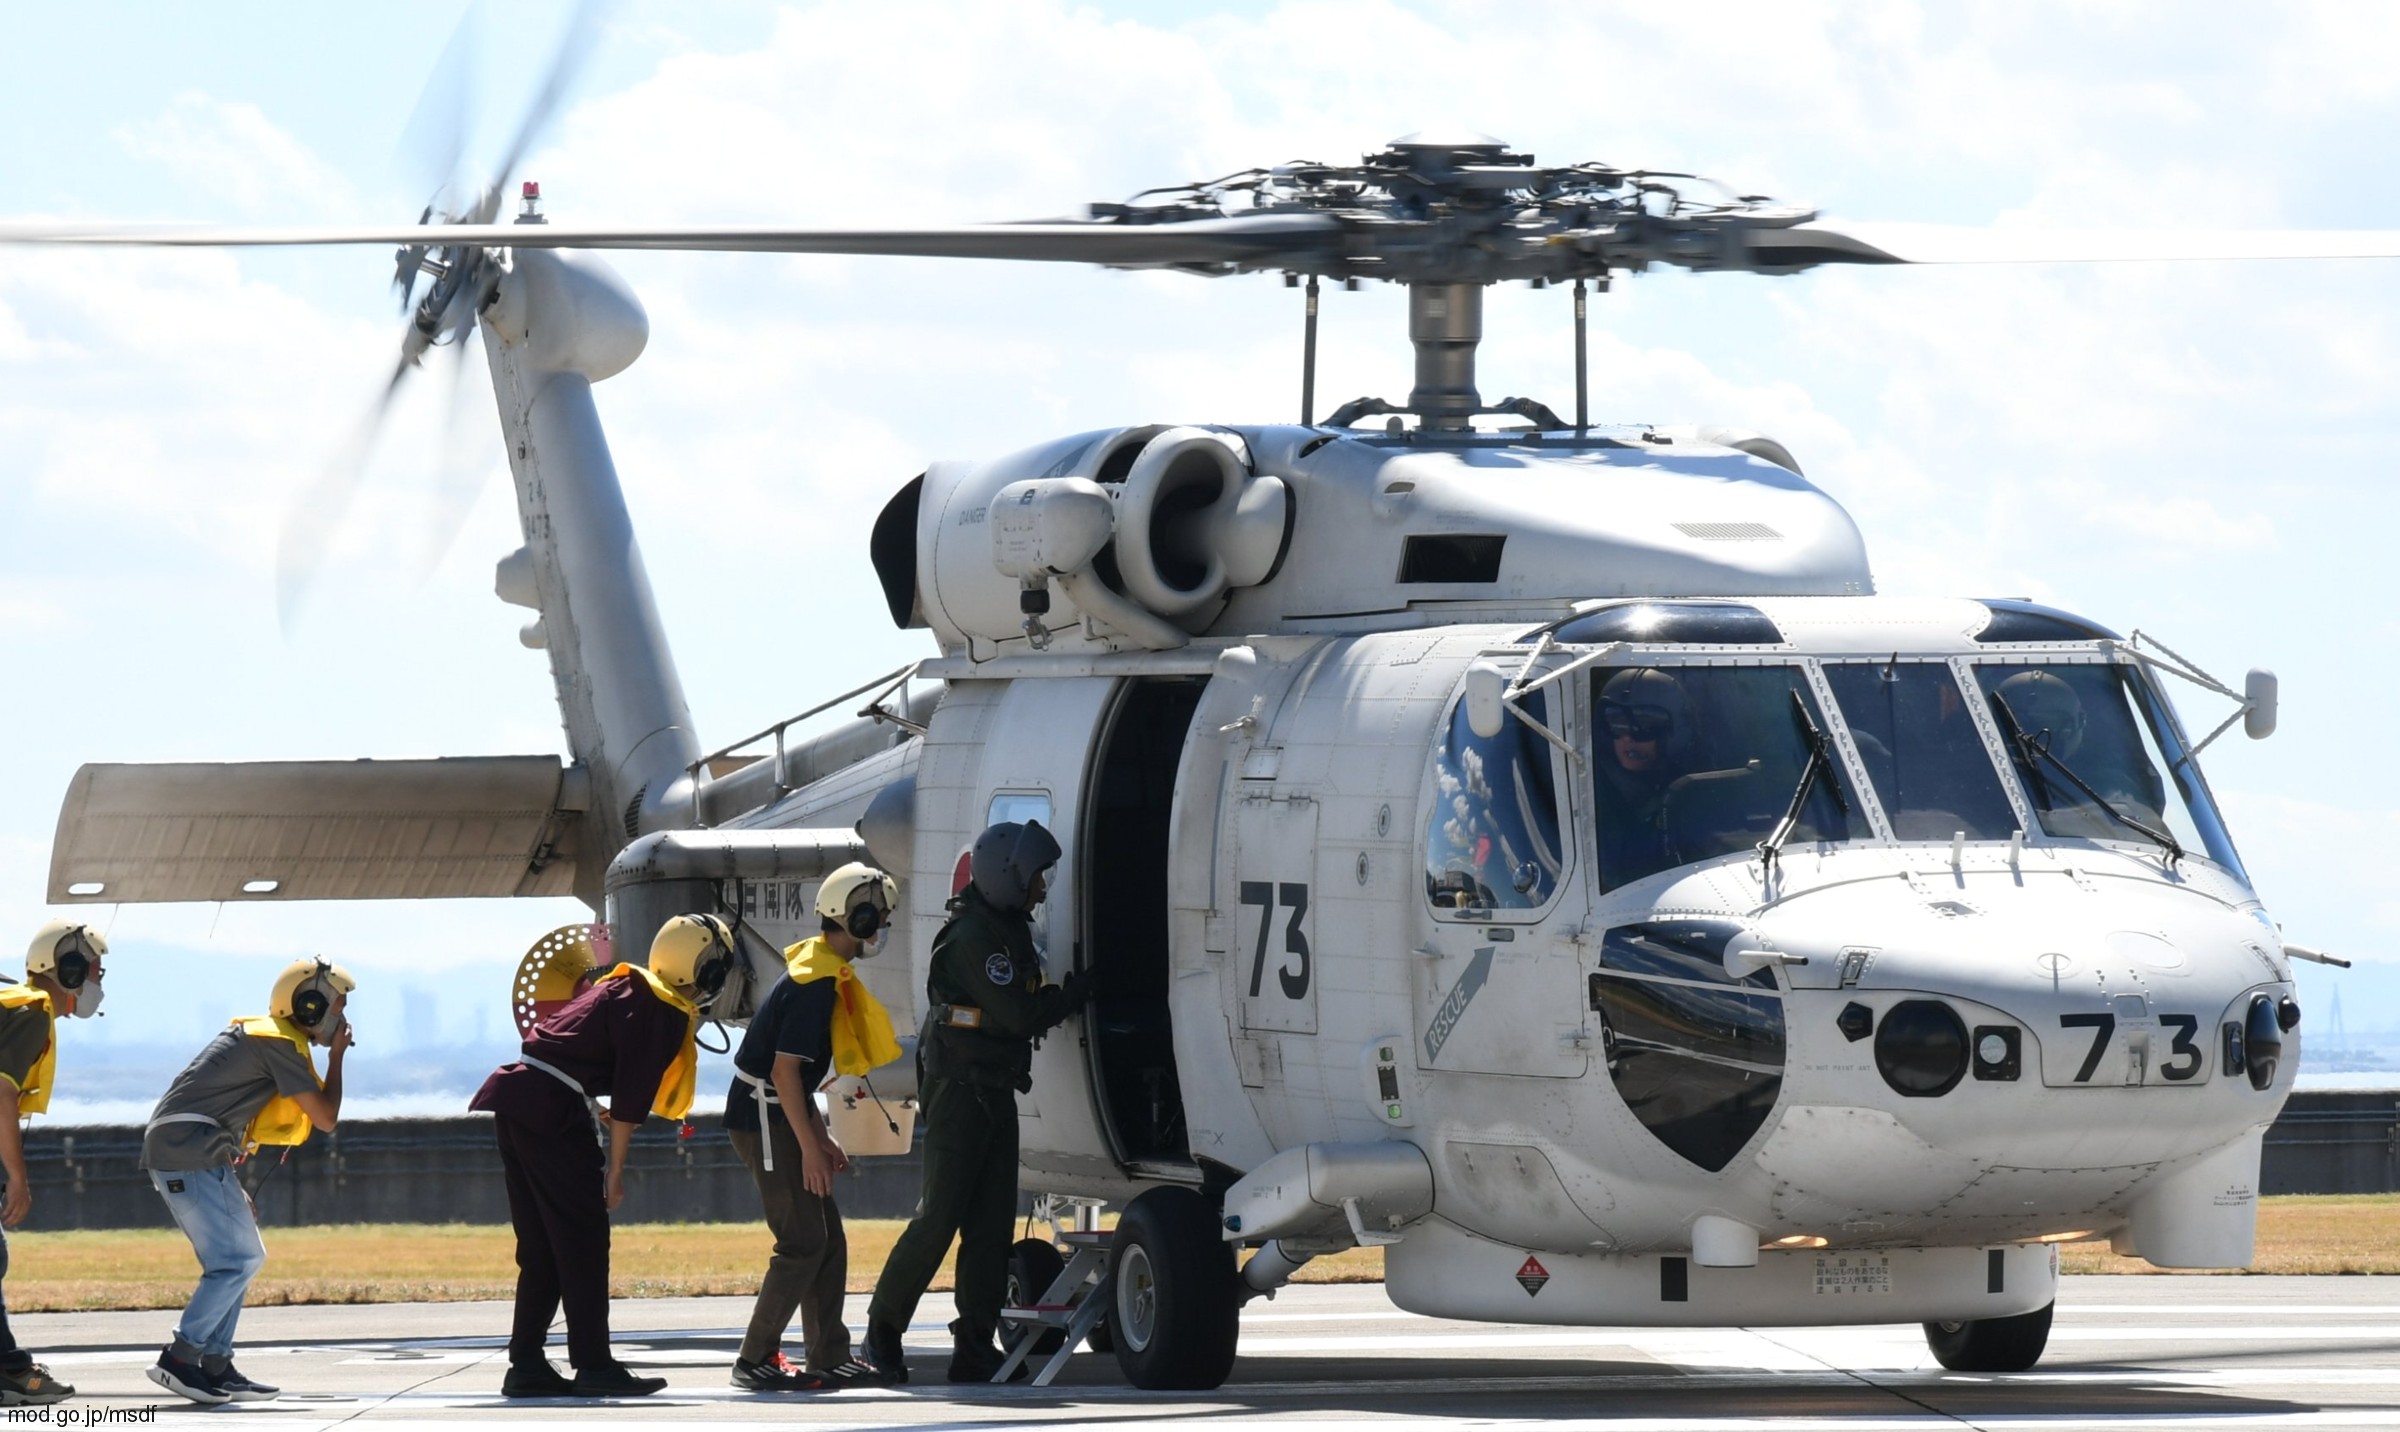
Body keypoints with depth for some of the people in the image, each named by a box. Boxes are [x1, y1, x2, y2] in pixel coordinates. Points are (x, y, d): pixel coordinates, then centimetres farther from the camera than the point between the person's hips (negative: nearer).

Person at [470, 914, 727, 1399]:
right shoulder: (667, 1015, -5)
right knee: (582, 1242, -3)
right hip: (552, 1110, -9)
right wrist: (616, 1167, -5)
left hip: (512, 1093, 9)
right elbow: (633, 1094, -9)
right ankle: (593, 1365, -3)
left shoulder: (623, 987, 21)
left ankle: (527, 1365, 12)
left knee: (541, 1245, 12)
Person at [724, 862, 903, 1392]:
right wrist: (810, 1148, -21)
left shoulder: (825, 974, 13)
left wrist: (821, 1137, 20)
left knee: (829, 1242, 11)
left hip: (784, 1116, 10)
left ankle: (830, 1357, 15)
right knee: (803, 1243, -10)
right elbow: (785, 1069, -22)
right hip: (764, 1117, -10)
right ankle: (755, 1361, -7)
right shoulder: (817, 982, -19)